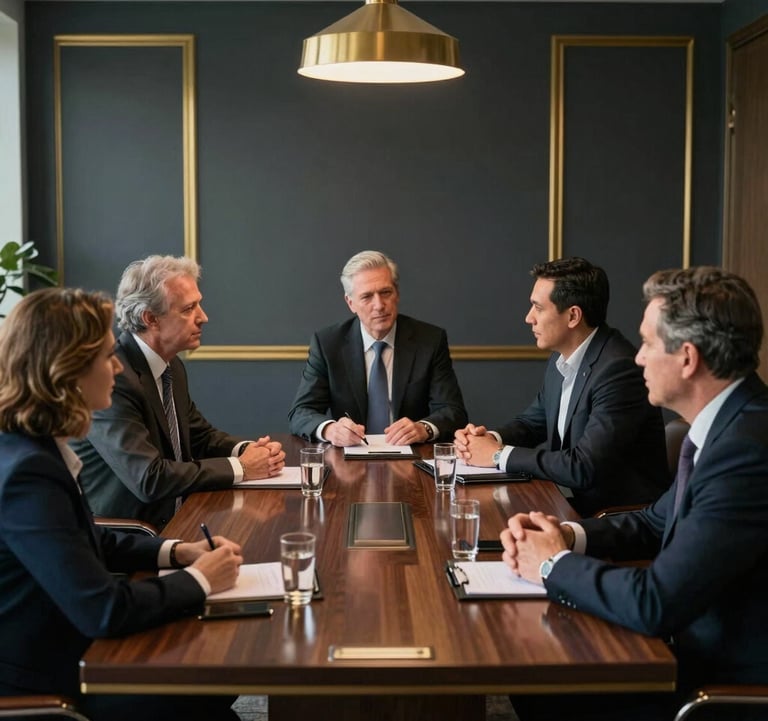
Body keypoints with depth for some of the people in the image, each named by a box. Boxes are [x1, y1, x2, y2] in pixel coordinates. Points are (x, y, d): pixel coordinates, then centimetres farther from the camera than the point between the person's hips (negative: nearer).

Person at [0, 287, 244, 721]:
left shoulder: (39, 446, 1)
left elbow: (86, 541, 16)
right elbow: (103, 610, -29)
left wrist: (175, 552, 3)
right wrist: (198, 580, -14)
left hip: (60, 641, 9)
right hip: (43, 678, -9)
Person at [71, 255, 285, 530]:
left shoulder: (172, 366, 6)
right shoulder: (112, 377, -21)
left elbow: (200, 435, 17)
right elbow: (149, 479, -25)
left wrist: (248, 449, -4)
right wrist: (239, 467, -17)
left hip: (172, 521, 8)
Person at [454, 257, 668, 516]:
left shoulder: (618, 369, -22)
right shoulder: (562, 358, 5)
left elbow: (584, 467, -26)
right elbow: (533, 421, 18)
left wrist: (499, 455, -16)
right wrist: (491, 438, -4)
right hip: (572, 500, 8)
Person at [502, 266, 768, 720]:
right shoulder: (726, 425, 3)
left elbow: (655, 605, -29)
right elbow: (657, 524, 15)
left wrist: (555, 563, -12)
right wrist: (567, 535, -2)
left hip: (730, 683, -8)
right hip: (698, 643, 8)